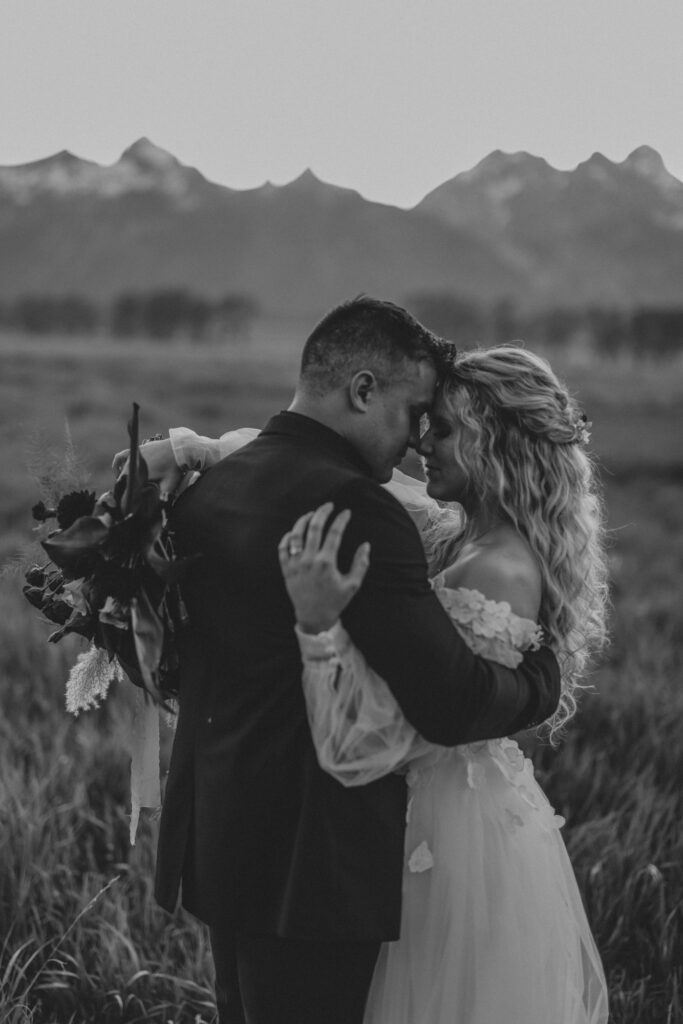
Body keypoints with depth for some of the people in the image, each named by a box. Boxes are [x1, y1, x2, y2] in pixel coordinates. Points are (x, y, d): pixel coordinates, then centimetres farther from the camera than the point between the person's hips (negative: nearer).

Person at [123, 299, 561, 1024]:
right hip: (310, 857, -8)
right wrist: (543, 674, -2)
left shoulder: (203, 488, 5)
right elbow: (450, 706, -21)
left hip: (215, 838, 8)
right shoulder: (355, 507, -20)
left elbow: (163, 659, 16)